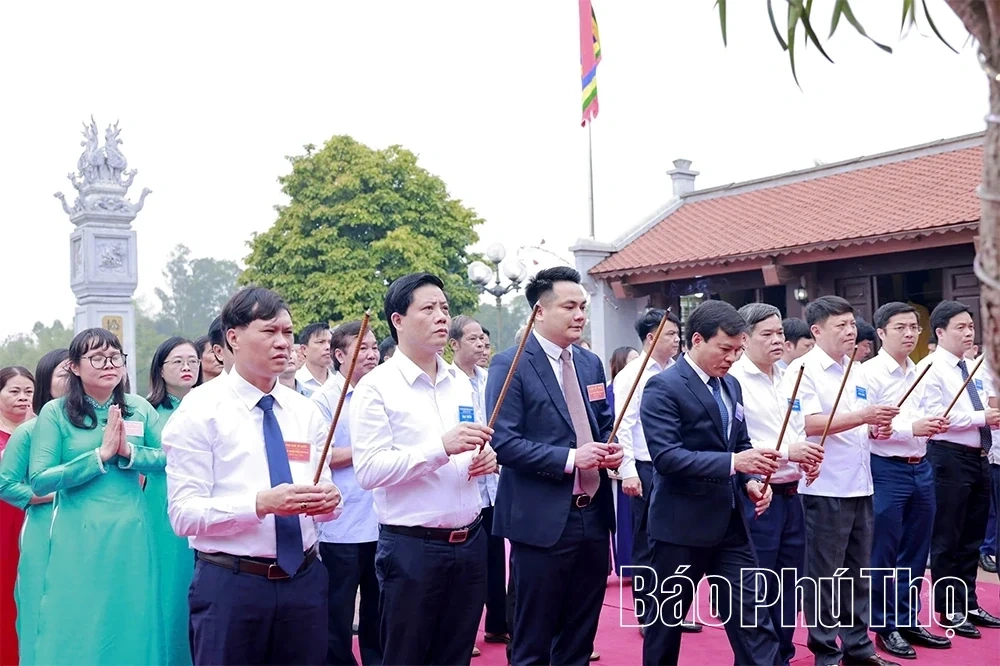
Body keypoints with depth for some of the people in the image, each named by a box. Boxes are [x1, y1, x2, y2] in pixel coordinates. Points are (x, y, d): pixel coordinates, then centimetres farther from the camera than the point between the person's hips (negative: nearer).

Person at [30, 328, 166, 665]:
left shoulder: (139, 408, 5)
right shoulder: (55, 413, -4)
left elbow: (167, 457, 3)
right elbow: (39, 481, -11)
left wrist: (129, 452, -14)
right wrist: (101, 454, -16)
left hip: (131, 532, 3)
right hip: (78, 537, -3)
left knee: (132, 623, 11)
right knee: (79, 630, 5)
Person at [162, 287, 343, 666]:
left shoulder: (305, 411, 9)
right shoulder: (200, 410, -6)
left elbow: (325, 499, 11)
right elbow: (184, 514, -12)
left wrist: (328, 500, -12)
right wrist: (261, 504, -25)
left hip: (304, 580, 5)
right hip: (230, 585, -4)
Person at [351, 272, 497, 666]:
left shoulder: (460, 382, 11)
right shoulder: (376, 387, -9)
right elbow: (368, 471, -17)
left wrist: (485, 459, -2)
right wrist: (441, 447, -26)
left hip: (469, 541, 6)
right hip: (412, 547, -6)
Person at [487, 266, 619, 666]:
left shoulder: (591, 363, 12)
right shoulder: (510, 364, -10)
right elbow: (503, 442, -16)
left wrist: (610, 448, -2)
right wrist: (569, 458, -23)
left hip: (594, 515, 7)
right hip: (543, 519, -6)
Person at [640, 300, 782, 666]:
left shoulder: (731, 385, 11)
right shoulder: (663, 387, -14)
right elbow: (665, 456, -23)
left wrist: (751, 480, -3)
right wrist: (732, 463, -29)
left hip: (729, 521, 7)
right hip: (681, 524, -7)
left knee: (752, 615, 5)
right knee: (667, 619, 9)